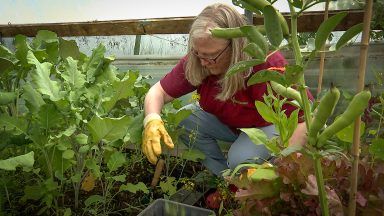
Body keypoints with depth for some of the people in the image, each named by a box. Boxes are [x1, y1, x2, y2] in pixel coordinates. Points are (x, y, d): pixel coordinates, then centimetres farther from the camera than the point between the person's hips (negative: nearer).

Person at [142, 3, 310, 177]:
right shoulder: (195, 62, -22)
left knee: (241, 159, -33)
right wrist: (152, 120, -37)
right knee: (182, 120, -18)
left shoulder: (268, 64, -35)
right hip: (224, 121, 5)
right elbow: (158, 91, -15)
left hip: (267, 124, -4)